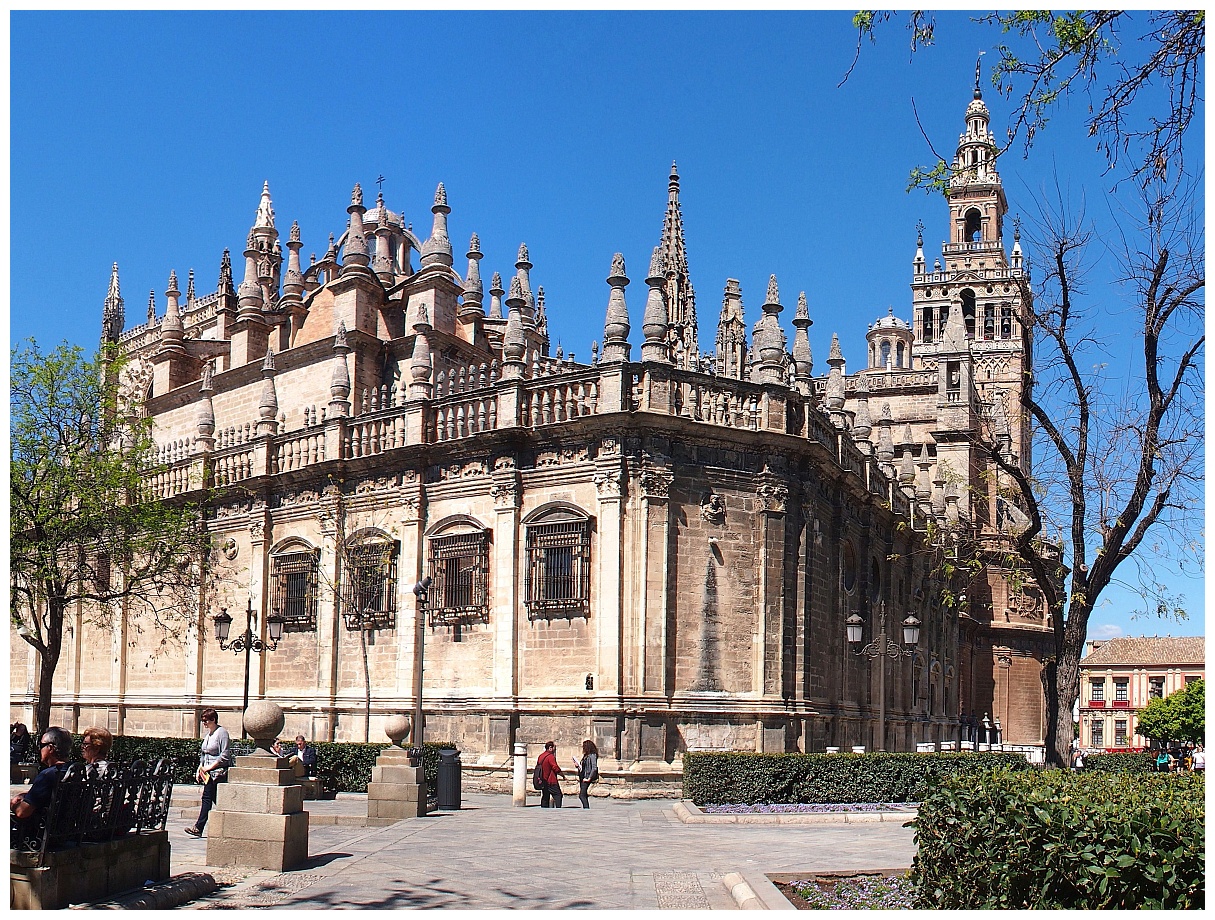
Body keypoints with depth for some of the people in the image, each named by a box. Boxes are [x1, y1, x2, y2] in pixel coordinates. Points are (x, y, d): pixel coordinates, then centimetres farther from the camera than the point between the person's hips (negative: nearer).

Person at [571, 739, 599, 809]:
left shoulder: (592, 756, -11)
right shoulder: (586, 756, 16)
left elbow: (594, 768, -19)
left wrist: (589, 778, -20)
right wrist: (578, 766, 3)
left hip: (586, 778, -9)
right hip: (582, 778, 9)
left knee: (582, 796, -15)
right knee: (584, 796, 9)